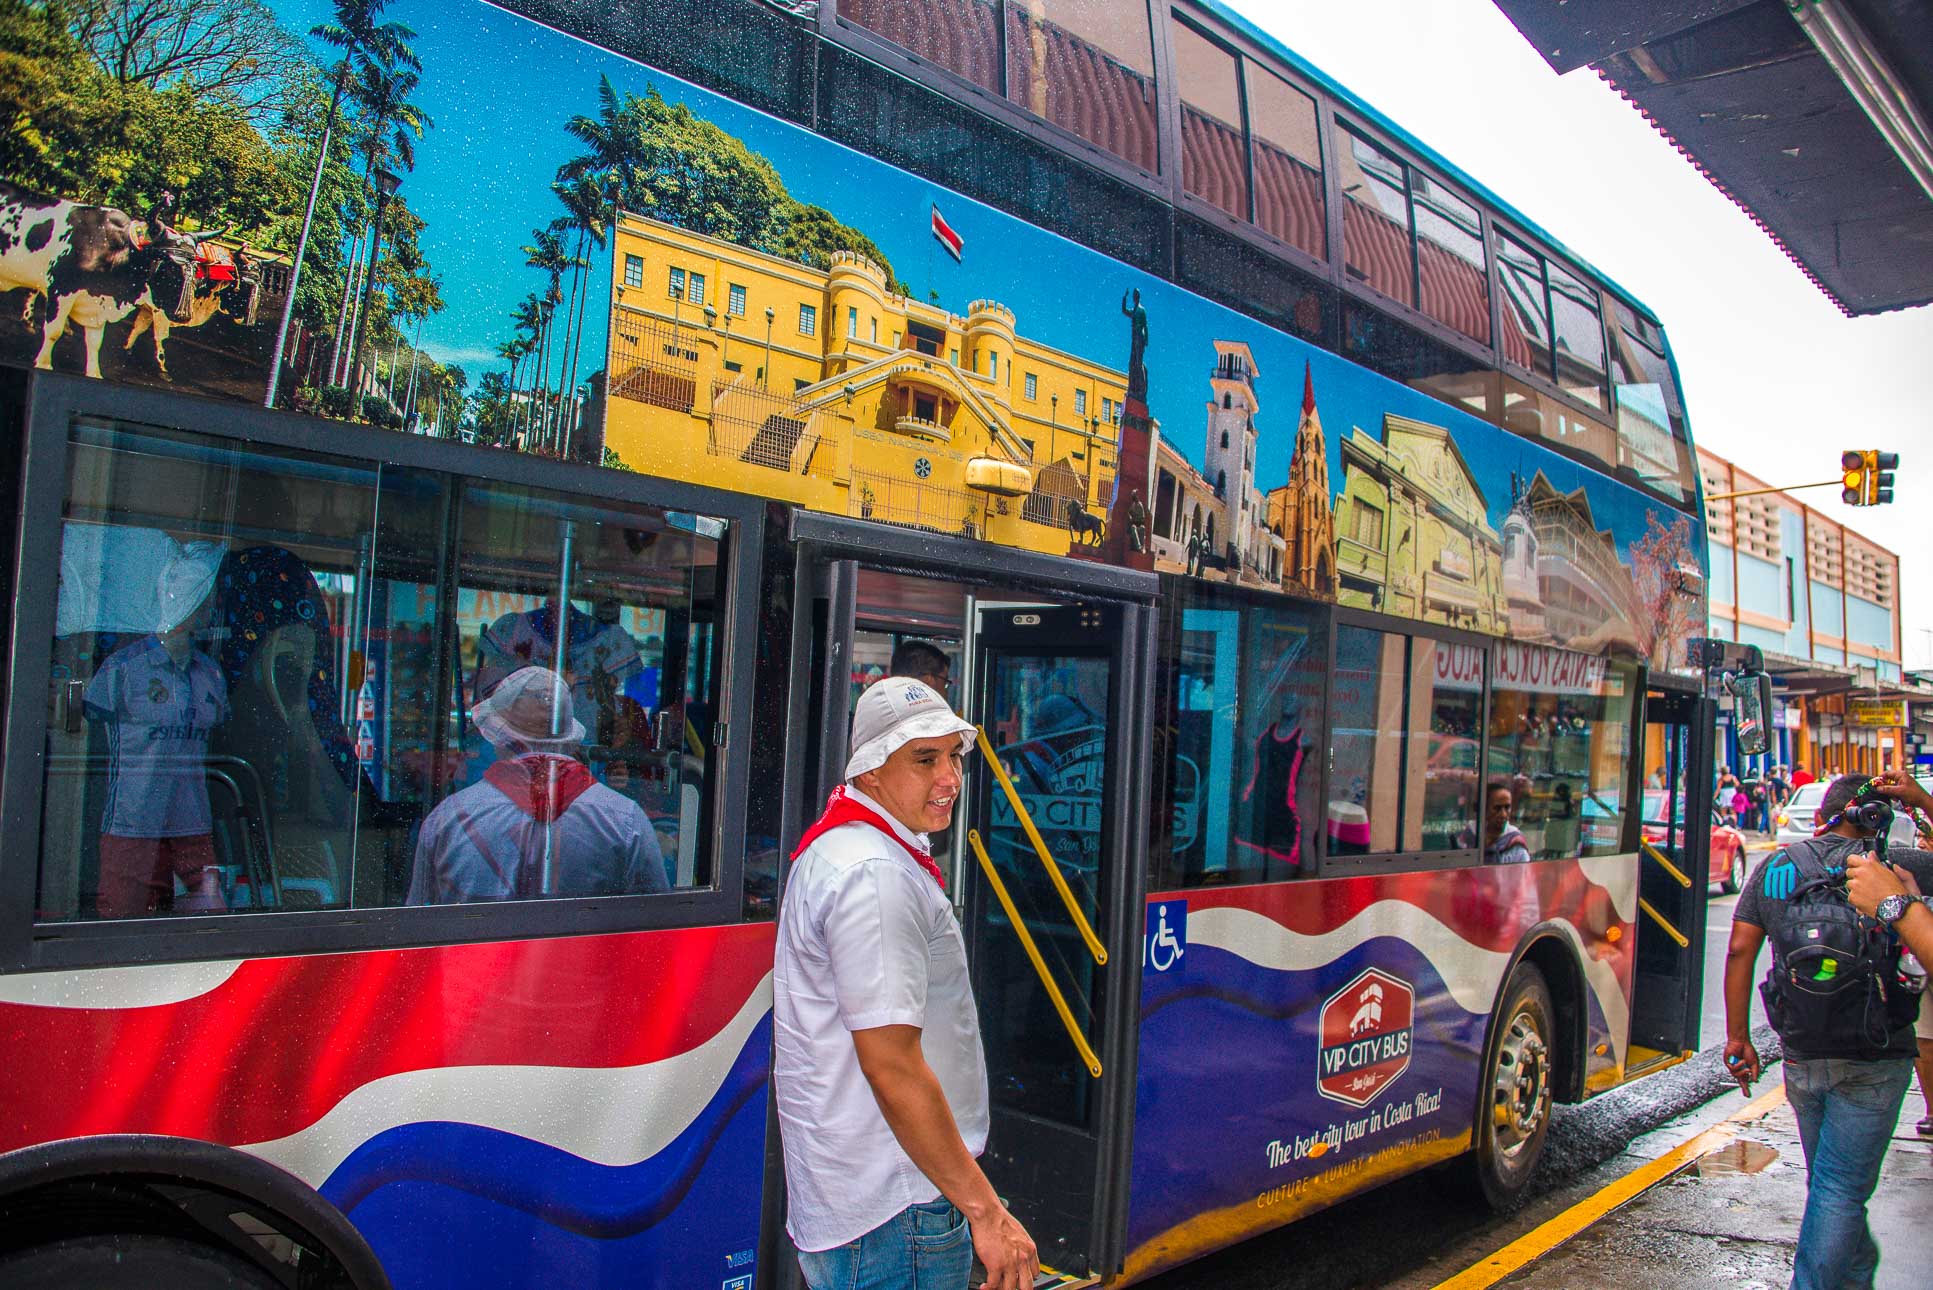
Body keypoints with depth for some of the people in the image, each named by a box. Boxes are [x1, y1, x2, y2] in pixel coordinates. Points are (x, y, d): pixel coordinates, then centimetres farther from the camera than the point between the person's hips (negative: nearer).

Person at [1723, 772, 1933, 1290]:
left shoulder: (1775, 866, 3)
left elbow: (1740, 949, -1)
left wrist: (1738, 1036, 5)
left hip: (1801, 1057, 4)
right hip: (1872, 1061, -4)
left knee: (1830, 1182, 22)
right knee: (1840, 1188, 0)